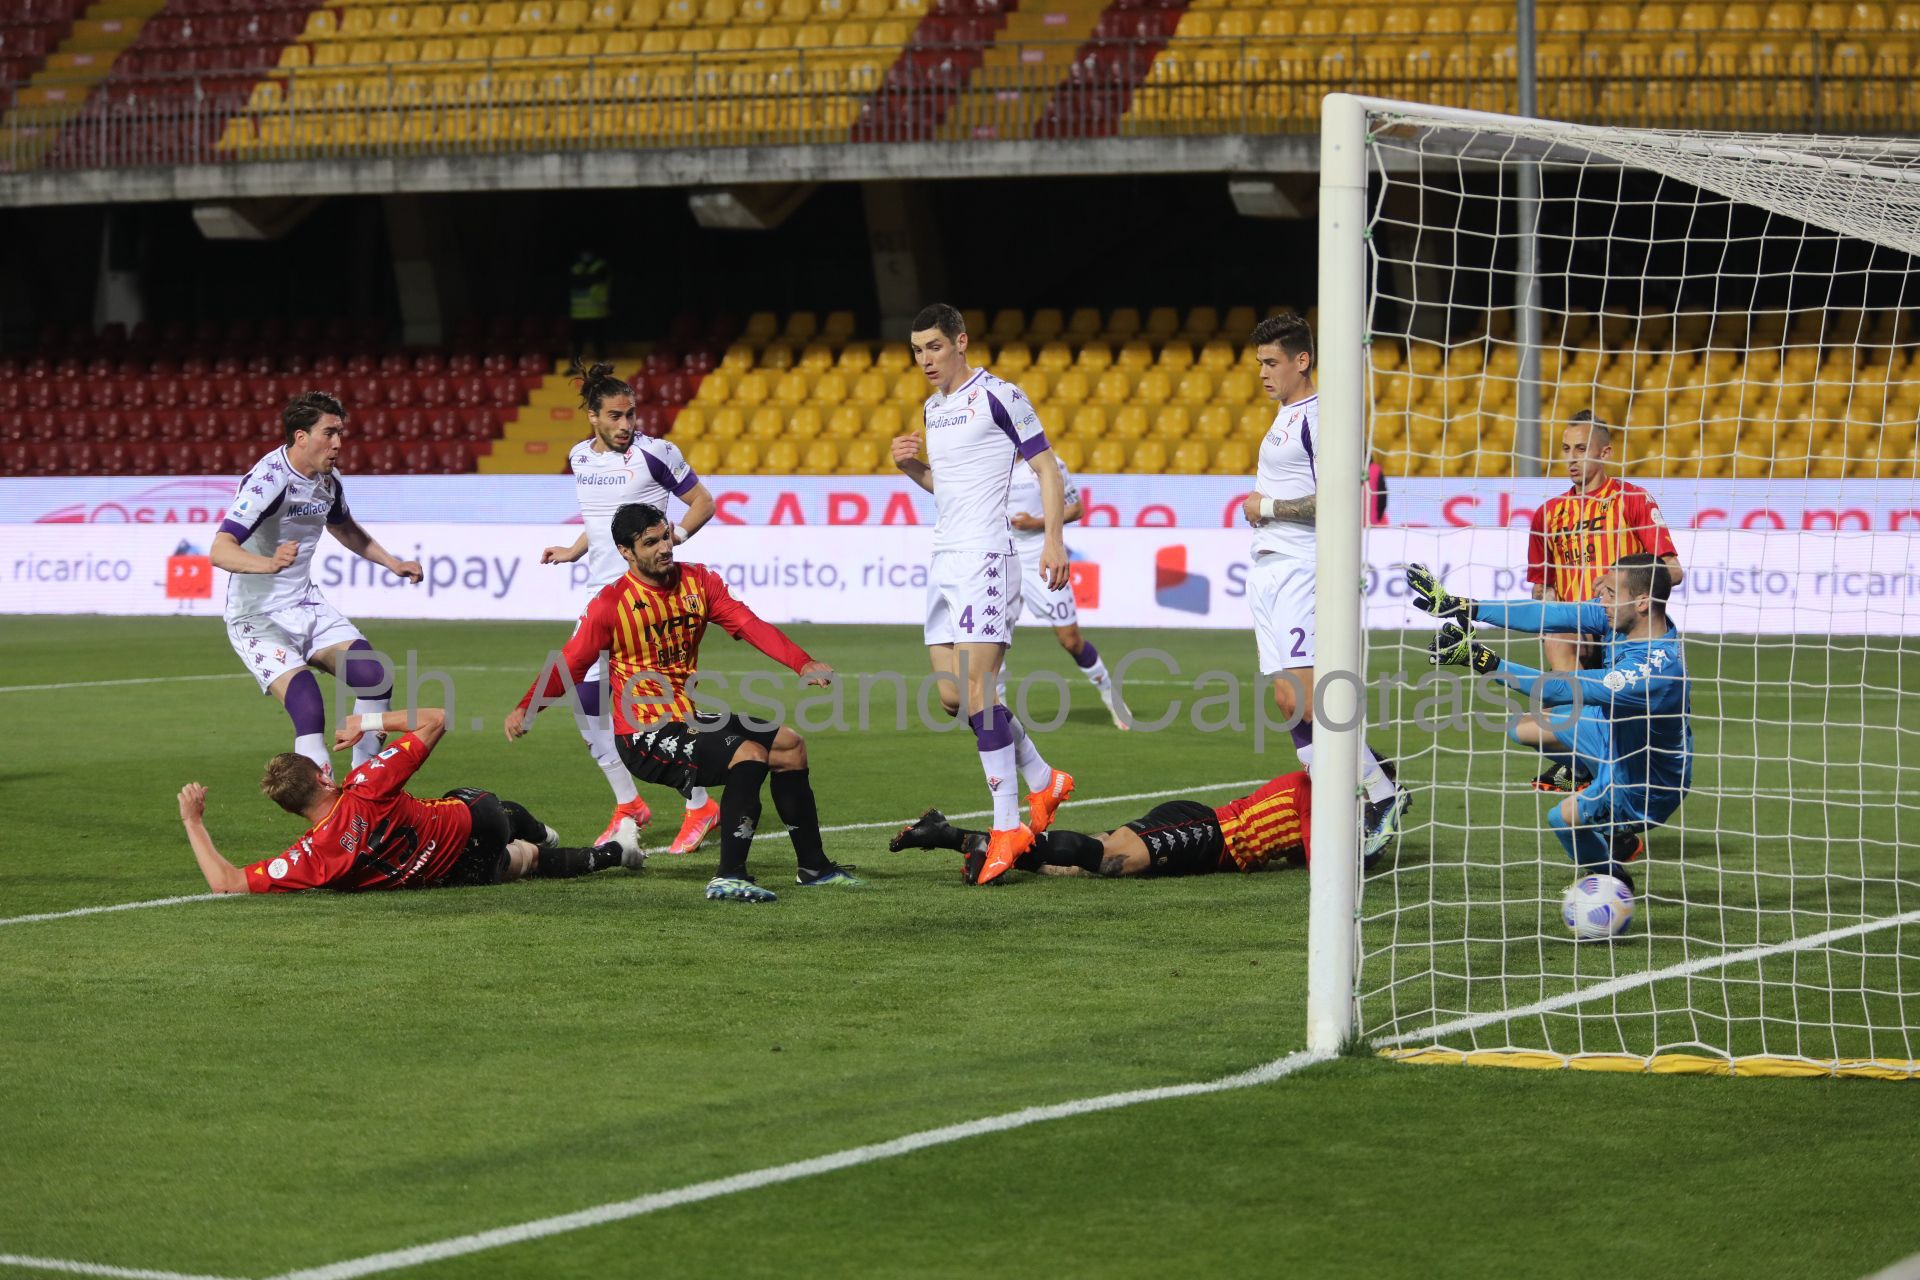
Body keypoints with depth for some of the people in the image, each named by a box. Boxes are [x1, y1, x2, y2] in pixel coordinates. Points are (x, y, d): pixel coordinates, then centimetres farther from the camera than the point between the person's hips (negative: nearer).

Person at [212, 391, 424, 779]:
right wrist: (269, 563, -52)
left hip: (306, 605, 8)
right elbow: (219, 550, -34)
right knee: (308, 706, -26)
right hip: (257, 617, -8)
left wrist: (391, 562, 22)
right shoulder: (268, 480, -23)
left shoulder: (328, 478, 3)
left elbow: (344, 528, 28)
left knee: (375, 677, -5)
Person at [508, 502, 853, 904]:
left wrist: (803, 664, -21)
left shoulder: (698, 582, 2)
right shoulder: (611, 604, -12)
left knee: (789, 744, 12)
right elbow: (571, 664, -8)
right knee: (750, 753, -26)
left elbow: (751, 625, -7)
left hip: (690, 718, 8)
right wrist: (526, 708, -18)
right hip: (644, 735, -8)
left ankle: (813, 866, 23)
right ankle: (728, 878, -30)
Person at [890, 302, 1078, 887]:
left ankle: (1008, 826, -13)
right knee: (953, 695, 5)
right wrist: (911, 466, 8)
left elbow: (1046, 466, -6)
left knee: (977, 688, -16)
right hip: (944, 558, 8)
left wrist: (1053, 539, -16)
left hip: (985, 556, -8)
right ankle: (1043, 780, 22)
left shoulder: (998, 396, -7)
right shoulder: (932, 407, 17)